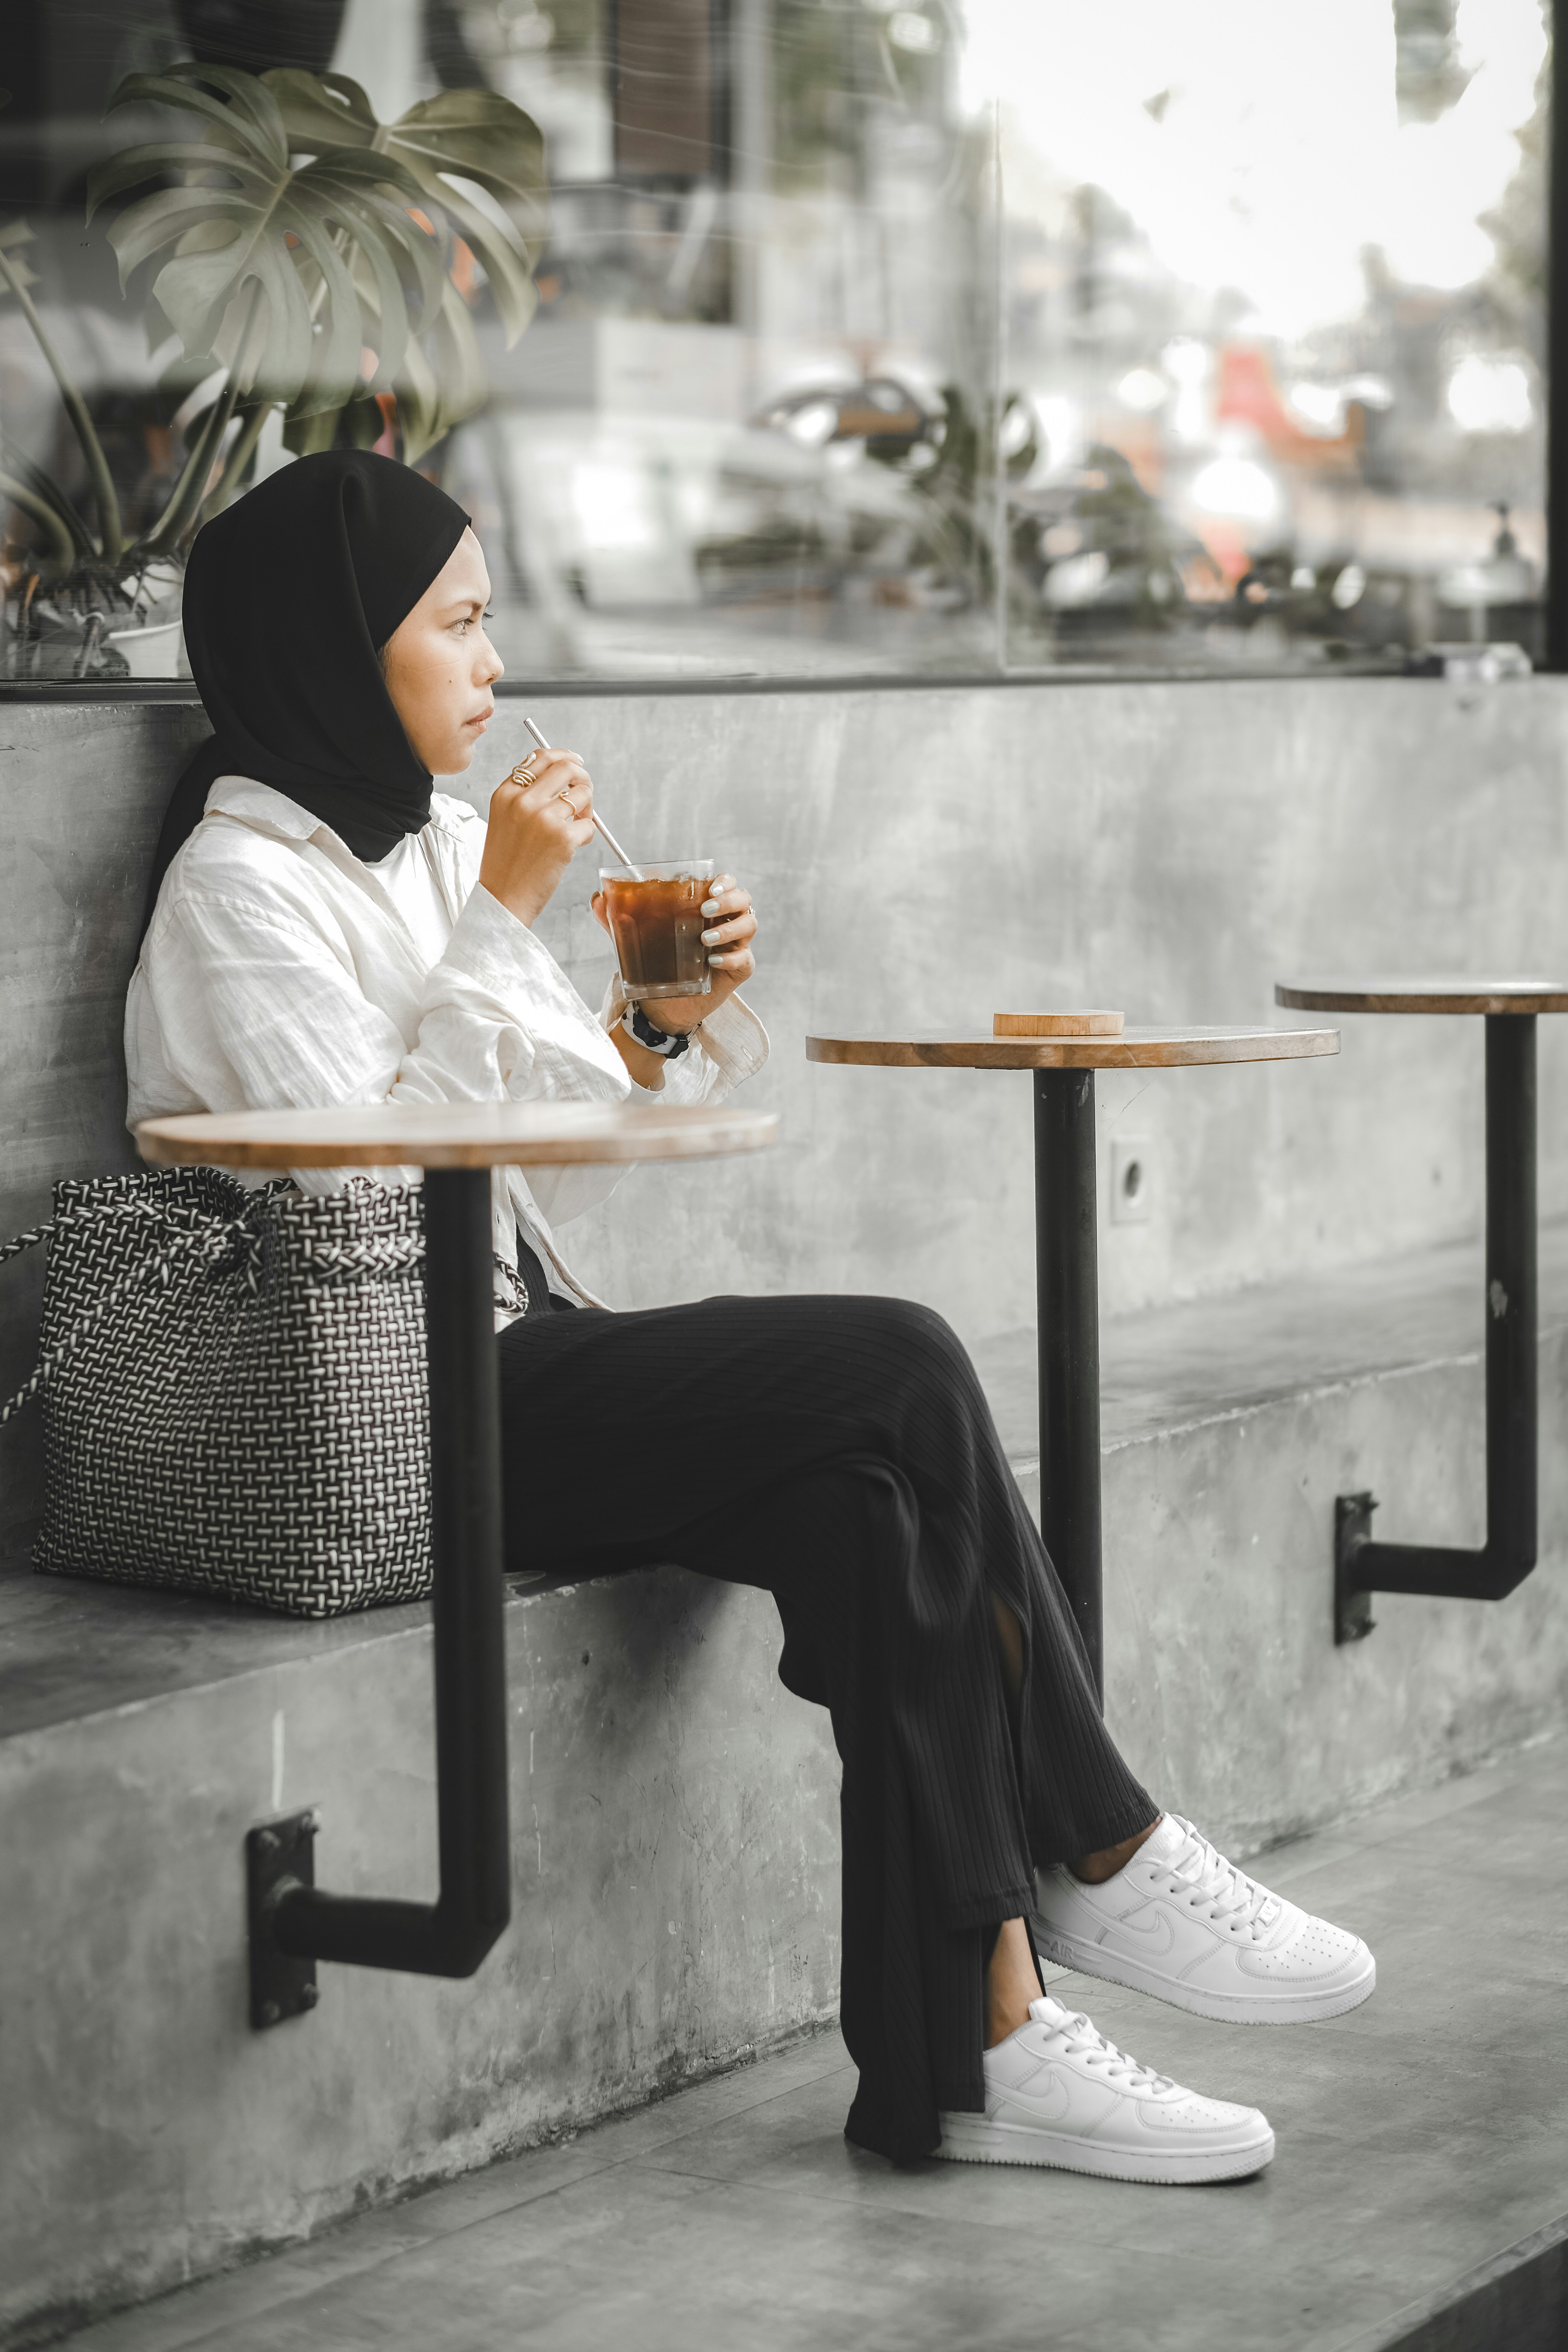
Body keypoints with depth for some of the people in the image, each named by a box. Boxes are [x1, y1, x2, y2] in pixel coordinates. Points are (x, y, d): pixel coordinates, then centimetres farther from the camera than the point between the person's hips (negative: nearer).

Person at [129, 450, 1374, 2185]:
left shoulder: (432, 843, 18)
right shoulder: (242, 888, -8)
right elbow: (375, 1181, -20)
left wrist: (664, 1020, 4)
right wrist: (504, 922, -17)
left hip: (507, 1373, 8)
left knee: (870, 1513, -19)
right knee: (900, 1369, -21)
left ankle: (969, 2045, -21)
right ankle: (1099, 1857, -9)